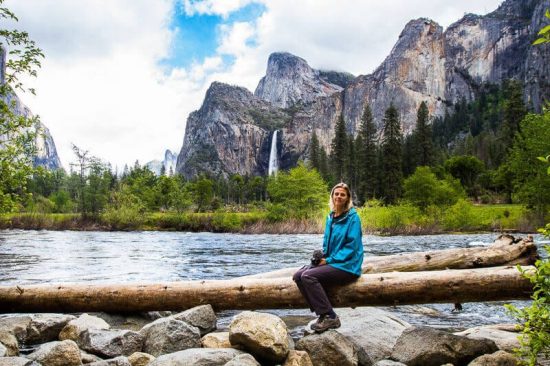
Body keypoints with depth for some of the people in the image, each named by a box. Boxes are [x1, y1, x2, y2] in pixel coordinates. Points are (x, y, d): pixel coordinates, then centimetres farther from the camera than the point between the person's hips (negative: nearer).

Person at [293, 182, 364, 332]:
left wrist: (330, 260, -16)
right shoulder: (331, 217, 12)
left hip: (347, 266, -8)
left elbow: (351, 246, -15)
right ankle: (322, 313, -4)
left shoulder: (352, 217, -10)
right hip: (330, 262, 8)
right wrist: (322, 257, -1)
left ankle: (330, 317, -16)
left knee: (308, 276, -24)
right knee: (298, 276, -8)